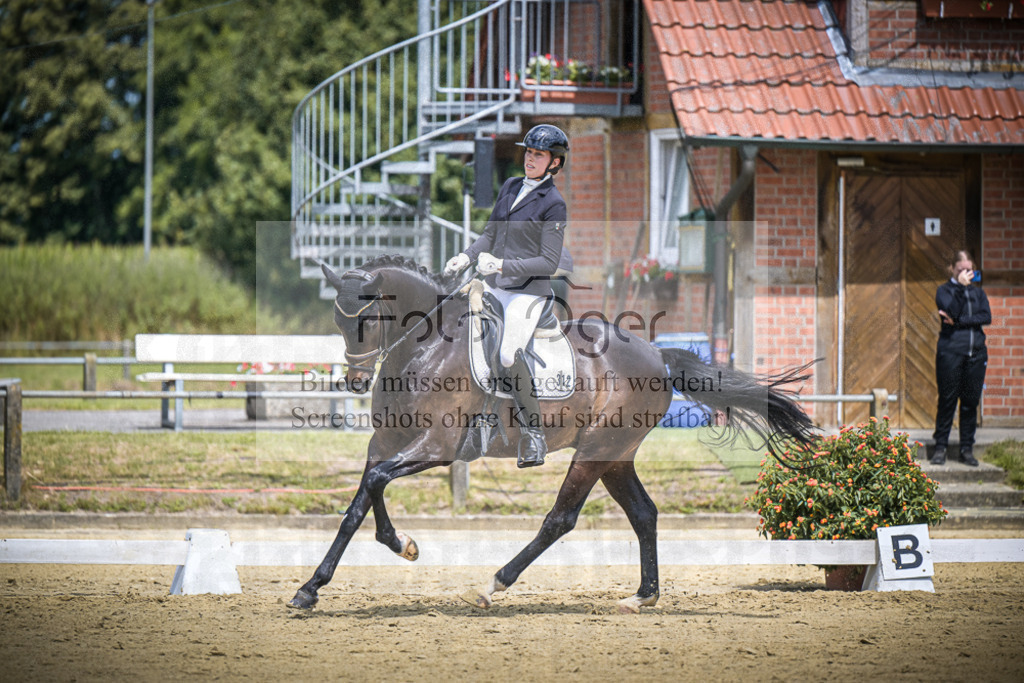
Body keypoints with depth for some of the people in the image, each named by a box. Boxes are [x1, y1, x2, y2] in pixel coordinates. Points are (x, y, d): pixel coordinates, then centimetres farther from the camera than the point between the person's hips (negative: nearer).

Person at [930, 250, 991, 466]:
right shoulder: (944, 290, 5)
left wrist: (958, 321, -11)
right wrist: (961, 286, -13)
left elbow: (987, 317, -2)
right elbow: (952, 310, -14)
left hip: (976, 353, 3)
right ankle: (940, 447, 4)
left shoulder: (978, 292, 14)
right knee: (947, 400, -3)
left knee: (971, 401, 3)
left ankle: (967, 448, 8)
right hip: (951, 351, -3)